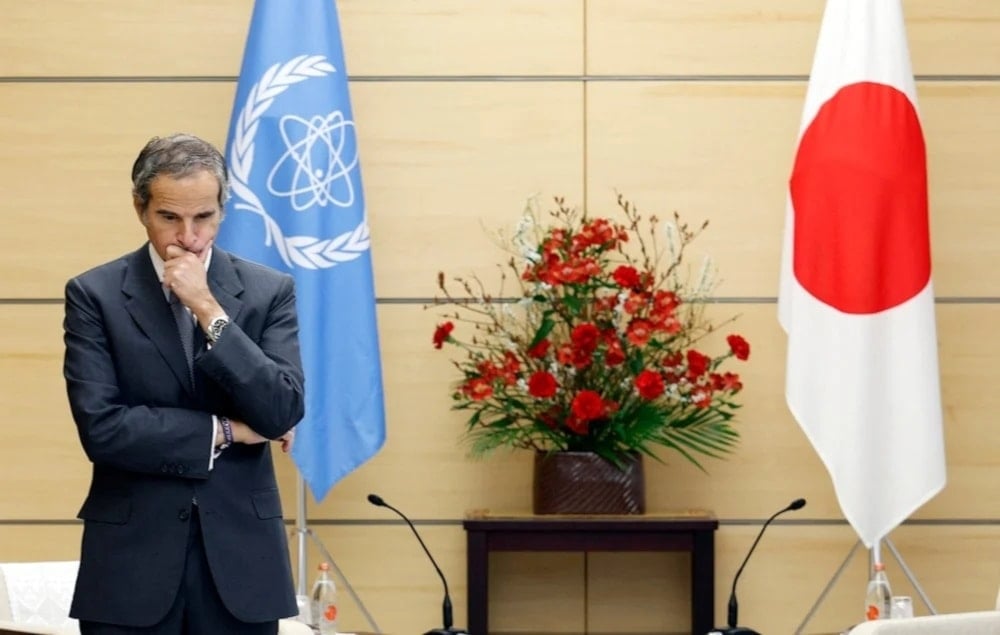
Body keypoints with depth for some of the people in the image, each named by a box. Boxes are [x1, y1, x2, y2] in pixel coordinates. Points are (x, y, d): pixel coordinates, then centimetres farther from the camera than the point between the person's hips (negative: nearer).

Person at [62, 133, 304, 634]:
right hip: (132, 555, -1)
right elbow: (100, 428, -11)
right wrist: (223, 430, -8)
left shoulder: (269, 291, 4)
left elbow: (283, 414, -8)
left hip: (239, 554, 1)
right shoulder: (95, 294, -1)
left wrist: (209, 310, -14)